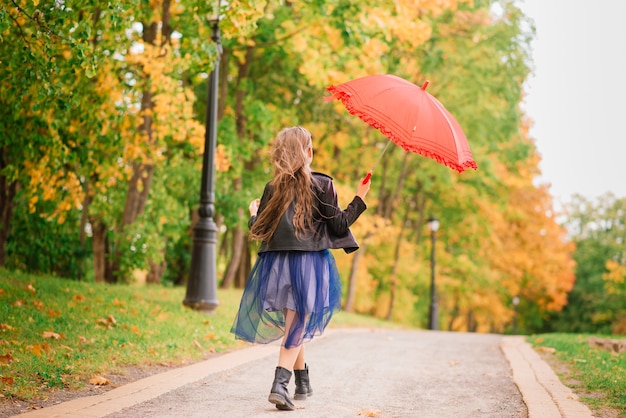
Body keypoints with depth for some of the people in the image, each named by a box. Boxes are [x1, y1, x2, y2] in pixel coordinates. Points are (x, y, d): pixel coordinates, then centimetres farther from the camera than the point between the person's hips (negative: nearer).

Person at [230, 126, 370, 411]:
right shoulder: (322, 185, -4)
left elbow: (257, 231, 5)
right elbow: (339, 226, -3)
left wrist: (253, 212, 27)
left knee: (294, 325, 18)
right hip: (310, 265, -3)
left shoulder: (273, 188, 4)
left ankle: (303, 383, 29)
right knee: (297, 327, -2)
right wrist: (359, 199, 10)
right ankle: (280, 383, -18)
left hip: (277, 264, 3)